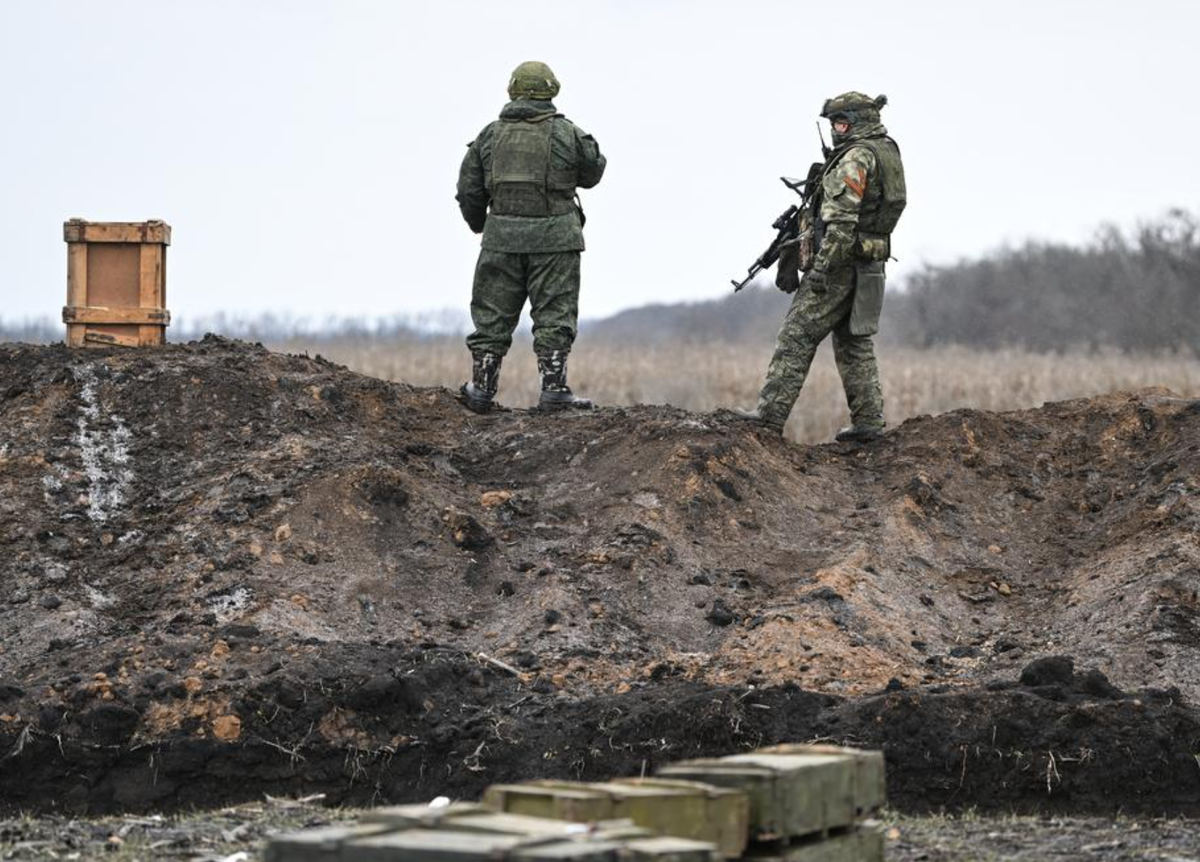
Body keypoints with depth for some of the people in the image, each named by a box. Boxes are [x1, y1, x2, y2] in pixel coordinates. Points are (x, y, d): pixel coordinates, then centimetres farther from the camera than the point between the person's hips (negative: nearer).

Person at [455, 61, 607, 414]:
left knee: (493, 314, 10)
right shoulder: (567, 134, -3)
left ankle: (481, 387, 12)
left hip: (502, 237, 2)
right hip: (553, 238, -2)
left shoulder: (490, 135, 5)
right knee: (554, 314, 1)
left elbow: (468, 190, 7)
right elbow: (592, 174, 10)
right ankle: (553, 389, -4)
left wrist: (479, 225, 24)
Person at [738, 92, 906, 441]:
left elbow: (843, 220, -22)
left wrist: (822, 267, -22)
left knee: (797, 336, -7)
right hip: (869, 264, 9)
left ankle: (771, 413, -9)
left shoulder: (856, 157, -15)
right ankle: (867, 421, 10)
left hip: (842, 260, -9)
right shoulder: (887, 151, 15)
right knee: (854, 341, 13)